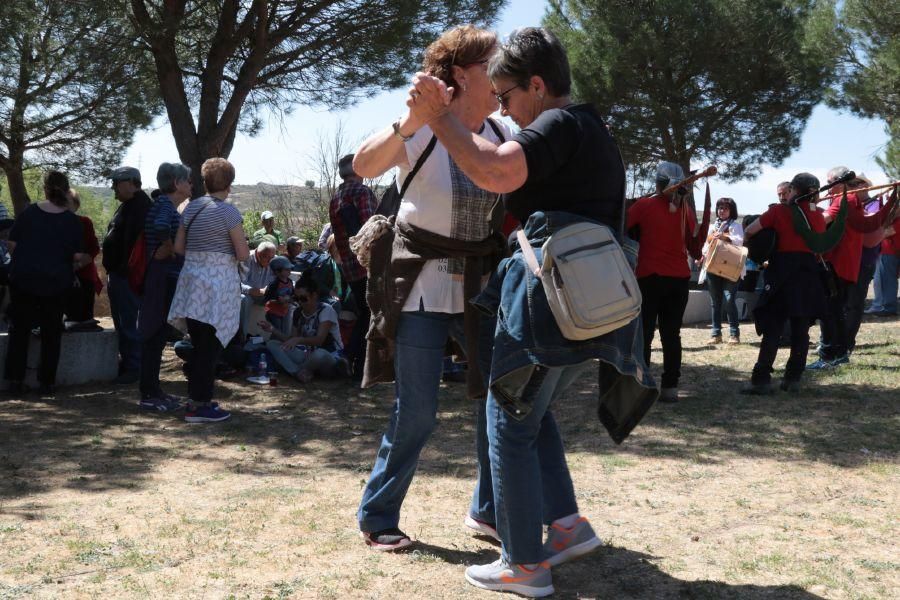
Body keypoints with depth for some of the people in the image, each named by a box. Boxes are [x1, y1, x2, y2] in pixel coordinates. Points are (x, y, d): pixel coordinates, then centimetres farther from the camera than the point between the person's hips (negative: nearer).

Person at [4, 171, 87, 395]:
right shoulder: (72, 220, -5)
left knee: (19, 329, 12)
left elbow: (12, 244, -2)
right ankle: (46, 382, 12)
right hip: (56, 282, -1)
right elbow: (78, 256, -5)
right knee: (51, 333, 11)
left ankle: (15, 380, 9)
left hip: (23, 278, 1)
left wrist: (25, 261, 14)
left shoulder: (29, 212, -3)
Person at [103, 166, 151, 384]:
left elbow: (133, 240, -24)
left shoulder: (140, 205, -15)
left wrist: (126, 268, -27)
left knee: (129, 322, -8)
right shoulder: (127, 205, 20)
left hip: (127, 275, -11)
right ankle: (126, 362, 26)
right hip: (118, 273, 11)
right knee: (121, 322, 17)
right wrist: (113, 270, 19)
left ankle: (134, 368, -4)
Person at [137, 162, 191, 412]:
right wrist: (169, 248, -21)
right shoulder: (165, 205, -14)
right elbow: (161, 227, -35)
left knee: (157, 335, 14)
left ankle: (153, 389, 23)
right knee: (155, 336, -4)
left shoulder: (164, 205, 15)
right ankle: (148, 395, 2)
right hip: (164, 277, -10)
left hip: (165, 278, 10)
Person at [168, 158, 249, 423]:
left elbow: (178, 247, 11)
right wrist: (228, 250, 11)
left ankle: (197, 399, 21)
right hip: (218, 282, -6)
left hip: (191, 280, 6)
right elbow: (243, 254, -10)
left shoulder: (191, 207, 9)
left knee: (199, 345, 15)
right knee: (210, 347, -1)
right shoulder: (228, 211, -10)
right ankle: (200, 405, 1)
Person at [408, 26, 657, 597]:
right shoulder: (595, 131, 22)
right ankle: (567, 523, 19)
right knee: (533, 413, 23)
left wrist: (440, 116, -19)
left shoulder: (559, 124, -10)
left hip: (550, 303, -10)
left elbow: (497, 172, -29)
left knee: (510, 424, 1)